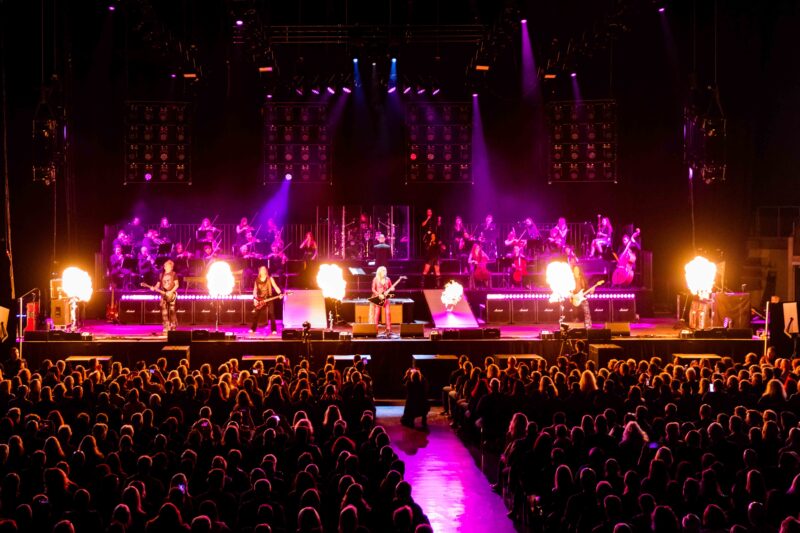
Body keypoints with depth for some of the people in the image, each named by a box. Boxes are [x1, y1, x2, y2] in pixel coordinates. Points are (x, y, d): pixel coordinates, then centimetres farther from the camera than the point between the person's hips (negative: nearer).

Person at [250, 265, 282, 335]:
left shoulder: (270, 279, 2)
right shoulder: (257, 280, 9)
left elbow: (275, 286, -6)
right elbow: (255, 290, 10)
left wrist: (280, 294, -21)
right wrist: (255, 299, -3)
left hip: (269, 298, -2)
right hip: (259, 300, 2)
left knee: (271, 314, -9)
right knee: (256, 314, 1)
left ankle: (274, 330, -7)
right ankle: (252, 329, 10)